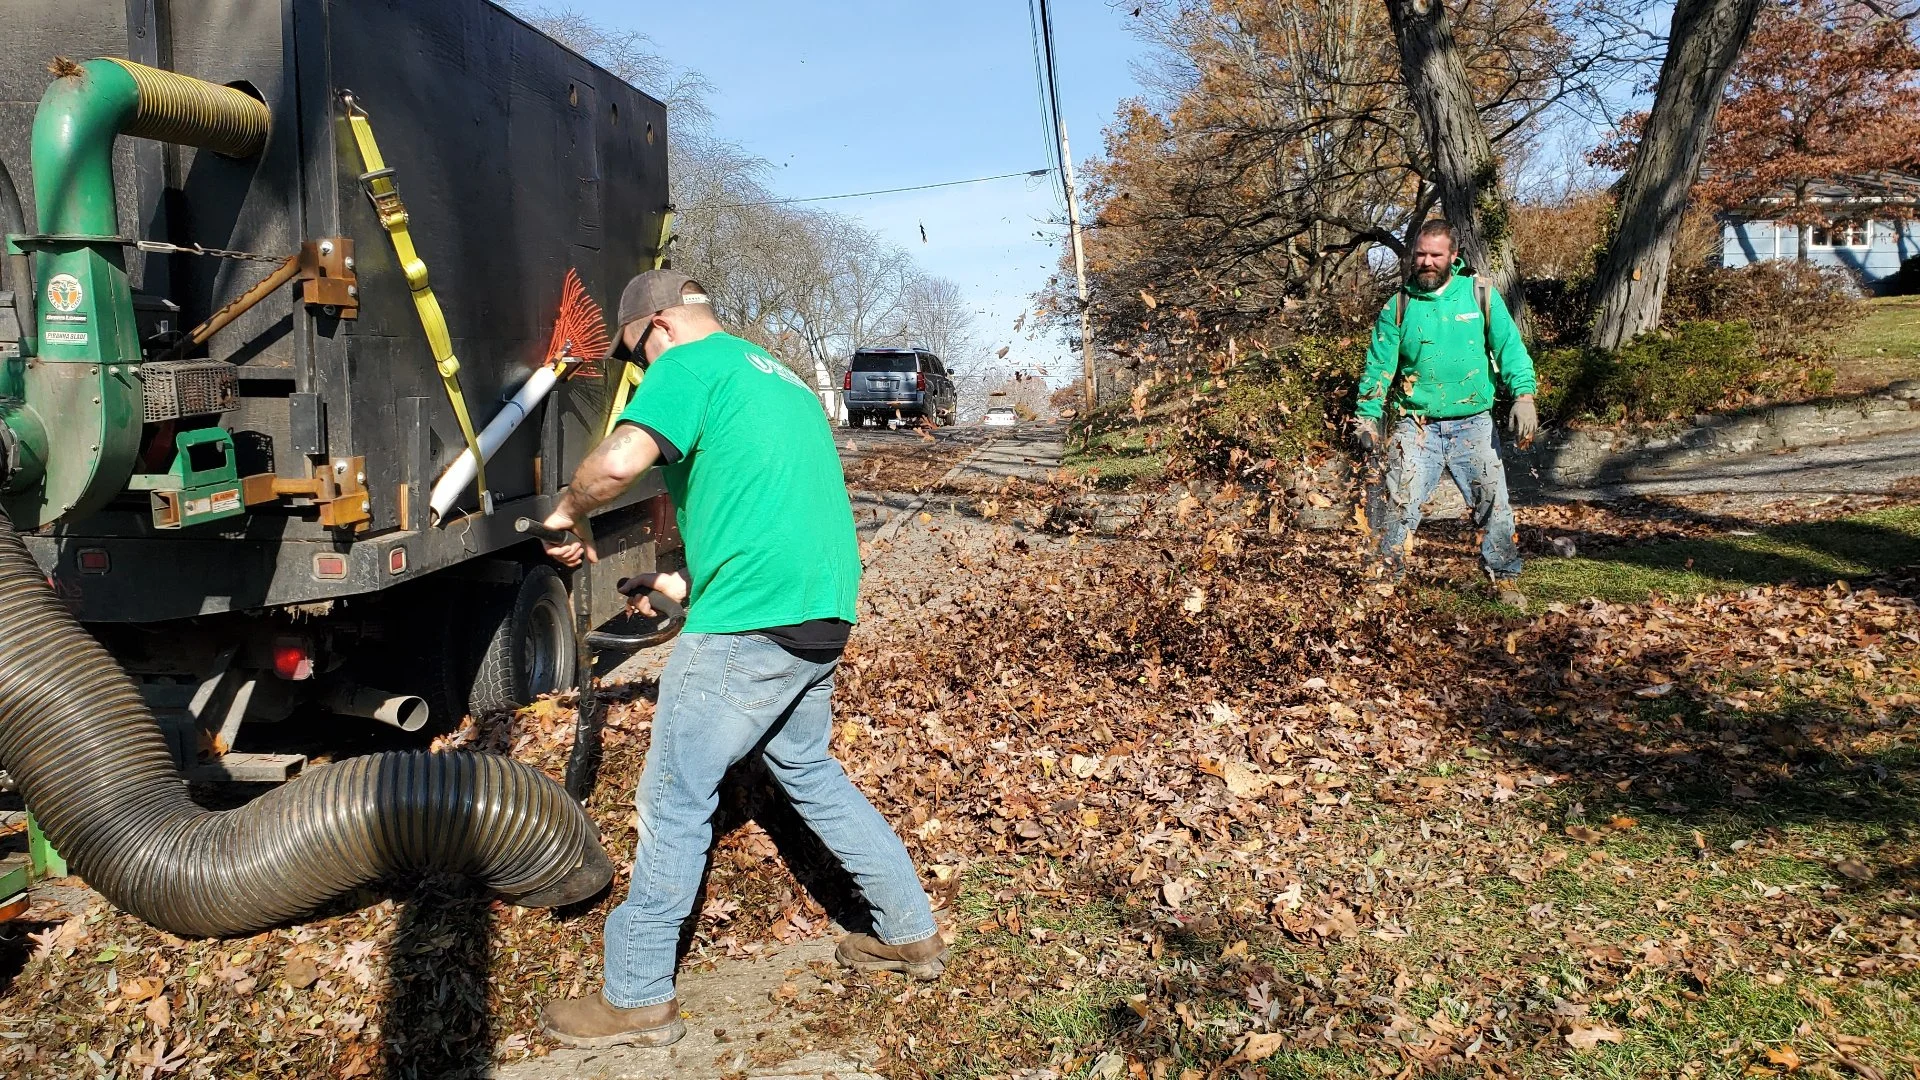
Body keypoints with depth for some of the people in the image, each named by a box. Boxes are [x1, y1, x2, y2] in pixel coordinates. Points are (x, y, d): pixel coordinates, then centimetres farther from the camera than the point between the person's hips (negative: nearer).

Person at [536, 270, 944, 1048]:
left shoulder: (691, 362, -3)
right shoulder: (780, 378, 24)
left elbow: (619, 461, -20)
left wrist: (569, 512, 0)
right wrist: (691, 584, 31)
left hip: (751, 621, -9)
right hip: (824, 612, 9)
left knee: (675, 798, 2)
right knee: (807, 769, 25)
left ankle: (638, 999, 14)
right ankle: (911, 932, 32)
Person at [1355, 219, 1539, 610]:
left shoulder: (1480, 294, 3)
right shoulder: (1398, 305, 3)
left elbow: (1510, 348, 0)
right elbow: (1379, 366, 3)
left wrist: (1523, 396, -13)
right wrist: (1367, 418, -4)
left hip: (1473, 423, 1)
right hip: (1416, 425, 0)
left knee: (1493, 502, 4)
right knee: (1396, 504, -8)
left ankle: (1505, 579, 20)